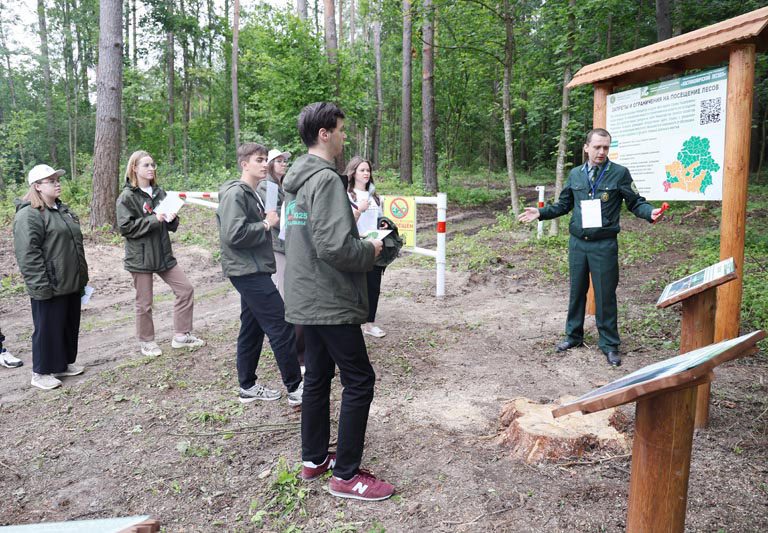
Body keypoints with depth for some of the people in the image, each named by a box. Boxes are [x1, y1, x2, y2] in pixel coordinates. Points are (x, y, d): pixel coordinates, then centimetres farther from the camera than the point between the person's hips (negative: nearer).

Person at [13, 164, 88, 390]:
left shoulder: (62, 209, 15)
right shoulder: (28, 215, -14)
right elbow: (28, 254, -20)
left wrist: (81, 276, 20)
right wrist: (42, 285, -22)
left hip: (71, 283, 9)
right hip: (49, 288, -9)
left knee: (70, 326, 17)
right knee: (48, 328, 2)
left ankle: (64, 363, 32)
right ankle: (41, 372, 16)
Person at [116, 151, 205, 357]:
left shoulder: (159, 192, 9)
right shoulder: (127, 197, -9)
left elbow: (171, 225, 16)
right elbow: (125, 227, -16)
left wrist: (171, 218, -7)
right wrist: (154, 219, -21)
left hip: (163, 253, 6)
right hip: (141, 257, -6)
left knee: (185, 290, 5)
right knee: (144, 303, 5)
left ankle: (181, 336, 18)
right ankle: (146, 341, 25)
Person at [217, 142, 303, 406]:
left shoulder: (251, 194, 18)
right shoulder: (235, 193, -15)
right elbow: (233, 234, -26)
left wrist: (268, 220, 5)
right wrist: (266, 224, -14)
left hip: (253, 271, 11)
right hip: (248, 272, -11)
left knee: (252, 328, 15)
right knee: (281, 327, -7)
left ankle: (248, 387, 25)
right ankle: (295, 388, 2)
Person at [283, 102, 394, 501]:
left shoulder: (297, 179, 13)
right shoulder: (326, 179, -18)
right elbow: (335, 246, -26)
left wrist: (361, 246, 14)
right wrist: (370, 251, -8)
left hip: (307, 299, 10)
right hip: (331, 301, -10)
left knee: (317, 376, 17)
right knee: (359, 381, -1)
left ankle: (313, 459, 30)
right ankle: (345, 475, 8)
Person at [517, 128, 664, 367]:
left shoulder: (619, 173, -4)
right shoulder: (575, 174, 7)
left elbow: (635, 203, -2)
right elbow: (563, 205, 16)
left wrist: (650, 212, -22)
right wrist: (540, 213, 6)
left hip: (604, 244, -3)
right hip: (577, 242, 4)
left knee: (605, 294, 3)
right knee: (577, 290, 14)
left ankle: (609, 344, 16)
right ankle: (573, 335, 29)